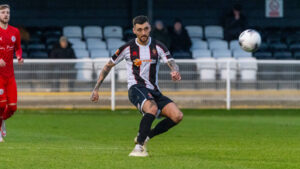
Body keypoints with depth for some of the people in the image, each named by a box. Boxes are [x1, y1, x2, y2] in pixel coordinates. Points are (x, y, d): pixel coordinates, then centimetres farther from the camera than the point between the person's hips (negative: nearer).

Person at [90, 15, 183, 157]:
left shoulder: (158, 47, 4)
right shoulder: (127, 48, 1)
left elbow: (172, 64, -7)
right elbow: (108, 66, 10)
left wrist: (175, 72, -33)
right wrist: (96, 89, 7)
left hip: (154, 91, 4)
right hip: (136, 88, -4)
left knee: (177, 116, -16)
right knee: (152, 108, -36)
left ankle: (145, 137, 1)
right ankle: (139, 146, -28)